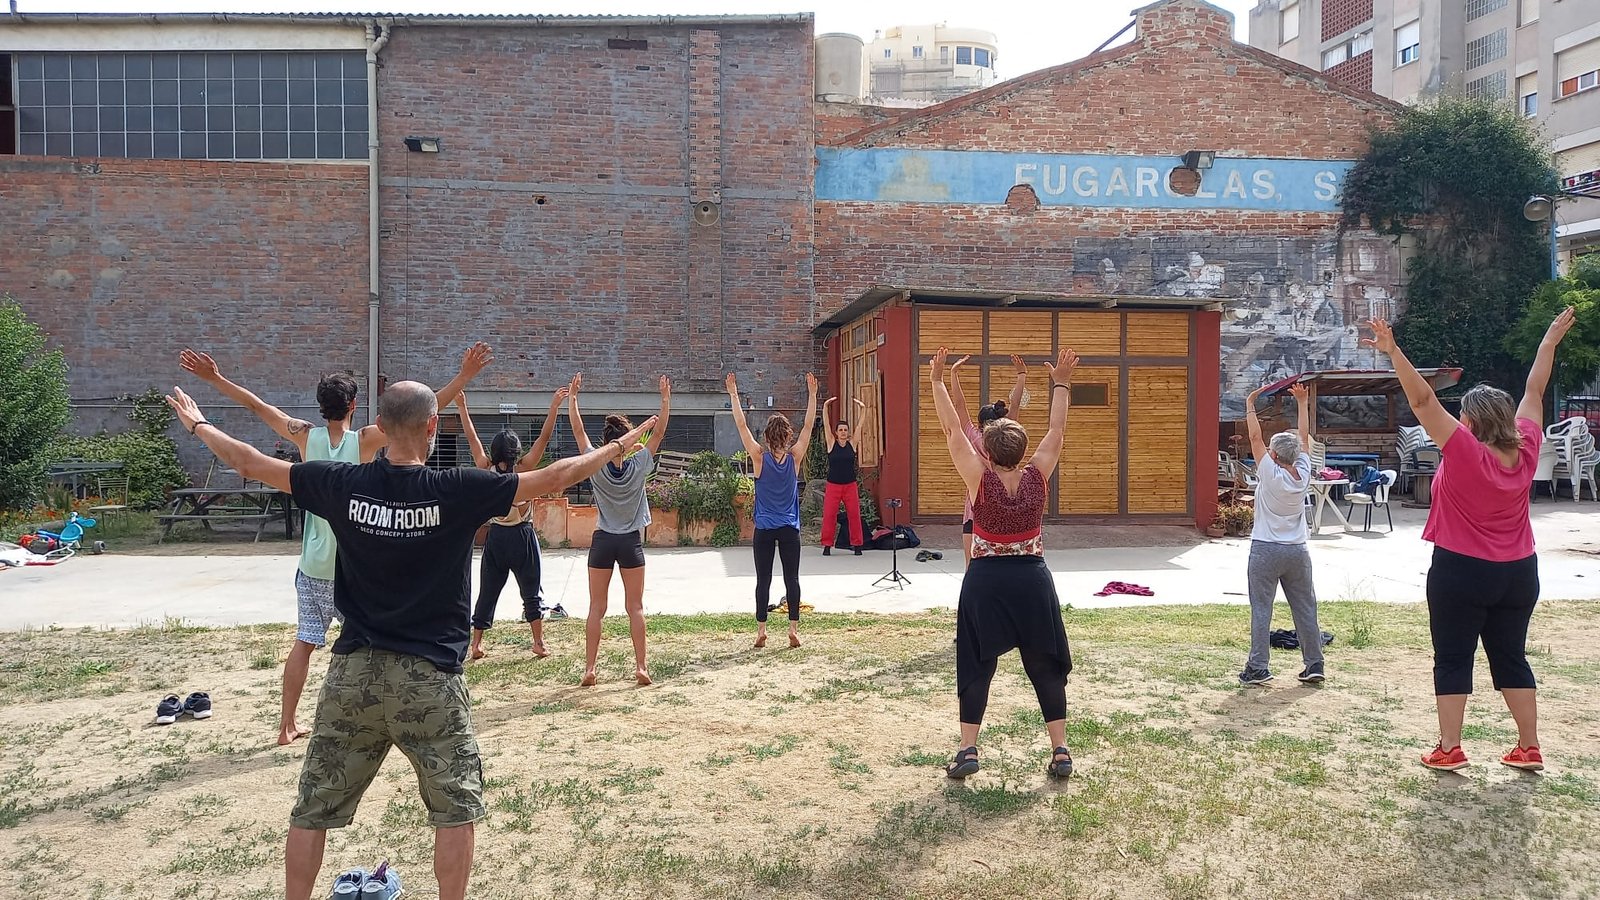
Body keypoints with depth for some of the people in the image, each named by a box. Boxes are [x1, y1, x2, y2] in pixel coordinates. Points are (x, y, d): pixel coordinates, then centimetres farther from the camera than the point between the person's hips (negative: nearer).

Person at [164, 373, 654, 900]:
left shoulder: (344, 484, -3)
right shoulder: (457, 490, -12)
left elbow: (252, 465, 9)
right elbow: (551, 479, -7)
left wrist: (197, 425, 26)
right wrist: (619, 447, 6)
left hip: (353, 673, 3)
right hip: (430, 678, -3)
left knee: (313, 809, 15)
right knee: (456, 807, 11)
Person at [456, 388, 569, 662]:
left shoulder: (486, 469, -4)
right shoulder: (523, 469, -11)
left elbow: (472, 437, 4)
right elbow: (544, 438, -11)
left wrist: (462, 407, 11)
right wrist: (554, 407, -11)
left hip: (495, 537, 3)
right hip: (522, 536, -3)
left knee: (487, 592, 10)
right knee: (531, 591, 7)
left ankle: (476, 645, 11)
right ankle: (539, 643, 7)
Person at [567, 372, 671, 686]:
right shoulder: (639, 465, -10)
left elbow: (578, 429, -2)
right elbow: (659, 431, -3)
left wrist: (572, 396, 4)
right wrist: (666, 398, 1)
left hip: (602, 541, 0)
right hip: (631, 542, 0)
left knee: (596, 609, 4)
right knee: (635, 607, 5)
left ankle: (589, 669, 3)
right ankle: (641, 666, 3)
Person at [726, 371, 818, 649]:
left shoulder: (760, 457, -9)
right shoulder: (794, 457, -5)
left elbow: (741, 425, -7)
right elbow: (809, 425, 0)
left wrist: (733, 394, -3)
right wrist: (812, 394, 3)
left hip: (764, 529, -1)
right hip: (790, 529, 1)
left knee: (763, 580, 4)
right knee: (792, 579, 3)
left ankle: (761, 630, 4)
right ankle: (794, 629, 1)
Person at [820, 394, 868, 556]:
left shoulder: (852, 444, 4)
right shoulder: (831, 444, 0)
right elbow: (826, 424, -6)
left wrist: (862, 408, -8)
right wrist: (825, 407, -14)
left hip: (850, 485, 1)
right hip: (833, 485, -1)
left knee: (854, 514, 1)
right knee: (829, 515, -4)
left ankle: (857, 544, 11)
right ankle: (827, 545, 5)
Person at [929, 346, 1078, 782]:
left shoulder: (979, 479, -9)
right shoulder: (1037, 477, -5)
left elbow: (952, 429, -7)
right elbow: (1057, 429, 5)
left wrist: (937, 381, -2)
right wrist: (1061, 384, 13)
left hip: (985, 582, -2)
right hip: (1033, 580, 2)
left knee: (975, 667, 6)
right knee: (1046, 667, 10)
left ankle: (968, 750, 3)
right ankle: (1061, 751, 10)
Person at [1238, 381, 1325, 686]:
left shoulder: (1271, 474, -11)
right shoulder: (1303, 474, 1)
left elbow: (1255, 437, -8)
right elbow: (1304, 437, 12)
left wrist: (1250, 404, -1)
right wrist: (1303, 403, 19)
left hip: (1266, 551, -5)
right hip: (1297, 552, 5)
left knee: (1261, 610, -3)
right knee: (1305, 609, 11)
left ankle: (1258, 667, -5)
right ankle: (1314, 664, 16)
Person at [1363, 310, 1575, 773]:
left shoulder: (1465, 452, -19)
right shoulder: (1525, 450, -4)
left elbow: (1424, 400, -25)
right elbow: (1534, 392, 8)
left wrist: (1393, 352, -29)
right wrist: (1551, 340, 21)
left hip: (1461, 573, -6)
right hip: (1518, 573, 6)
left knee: (1452, 660, 3)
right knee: (1512, 658, 14)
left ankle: (1449, 748, 5)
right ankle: (1529, 748, 19)